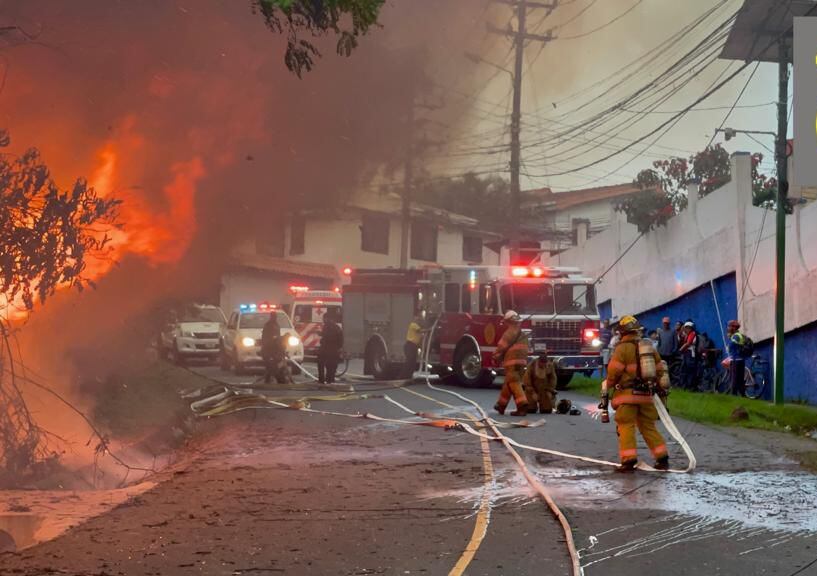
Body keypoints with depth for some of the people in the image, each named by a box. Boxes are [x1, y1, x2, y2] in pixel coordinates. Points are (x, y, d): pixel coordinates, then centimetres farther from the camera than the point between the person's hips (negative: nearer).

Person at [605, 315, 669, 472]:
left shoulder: (622, 348, -9)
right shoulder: (649, 347, 10)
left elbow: (614, 371, -12)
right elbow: (659, 369, 14)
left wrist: (609, 385, 5)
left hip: (627, 394, -6)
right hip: (646, 394, 6)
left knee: (626, 426, -3)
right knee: (648, 426, 13)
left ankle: (629, 460, -10)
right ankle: (662, 459, 10)